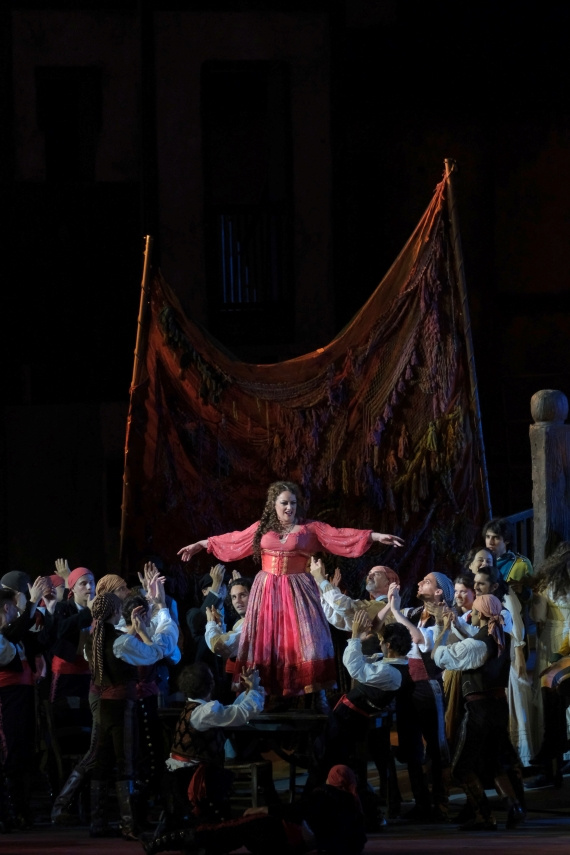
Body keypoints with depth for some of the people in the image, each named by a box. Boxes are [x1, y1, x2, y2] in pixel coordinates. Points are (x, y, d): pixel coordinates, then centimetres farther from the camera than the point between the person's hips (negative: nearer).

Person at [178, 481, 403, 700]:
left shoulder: (310, 528, 1)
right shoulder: (262, 528, 8)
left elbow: (340, 536, -5)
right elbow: (232, 541, 18)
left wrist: (376, 537, -14)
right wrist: (200, 545, 25)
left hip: (297, 591, -2)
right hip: (268, 591, 2)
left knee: (302, 640, -10)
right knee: (266, 640, 0)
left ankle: (312, 693, -11)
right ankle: (264, 694, 4)